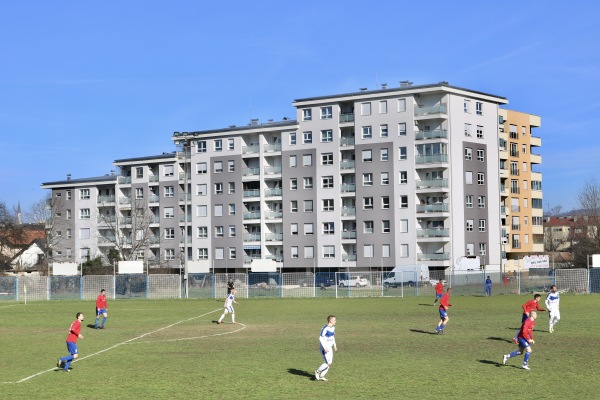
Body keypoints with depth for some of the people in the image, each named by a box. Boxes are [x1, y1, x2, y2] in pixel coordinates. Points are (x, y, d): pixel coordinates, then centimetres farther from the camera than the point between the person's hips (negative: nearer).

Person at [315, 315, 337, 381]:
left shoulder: (333, 328, 7)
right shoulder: (325, 329, -20)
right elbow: (321, 338, -19)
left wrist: (334, 345, 15)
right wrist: (325, 347, -23)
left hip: (330, 348, 9)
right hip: (325, 348, -9)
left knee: (329, 363, 8)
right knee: (328, 363, -12)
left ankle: (321, 376, 20)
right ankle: (318, 371, 9)